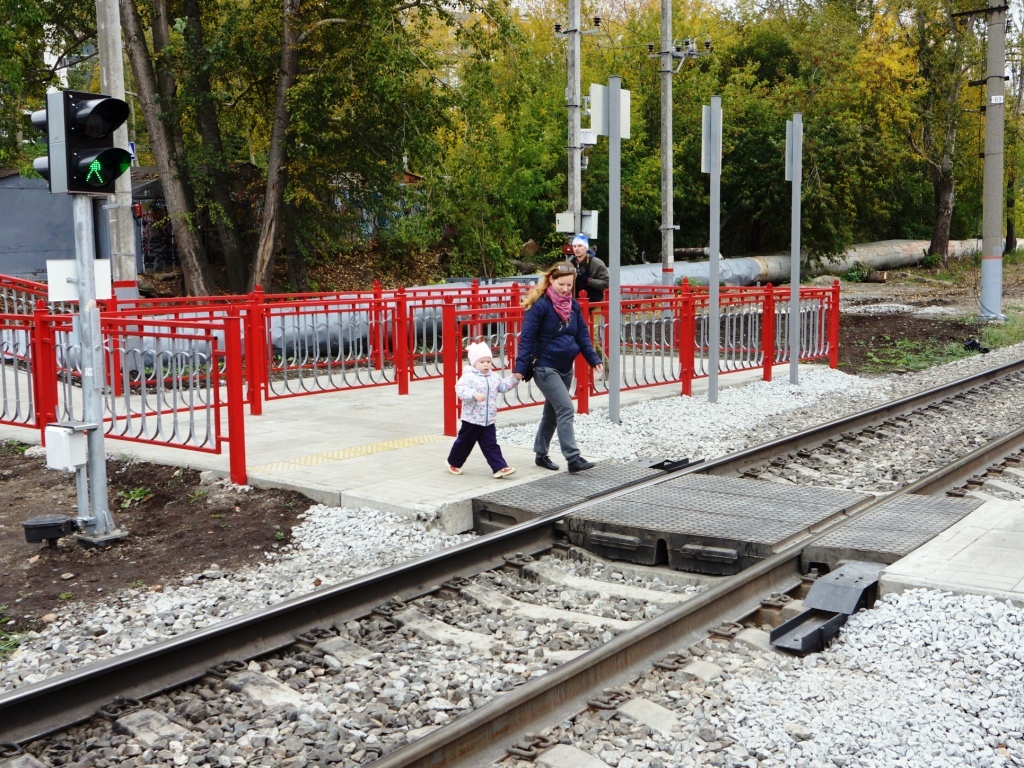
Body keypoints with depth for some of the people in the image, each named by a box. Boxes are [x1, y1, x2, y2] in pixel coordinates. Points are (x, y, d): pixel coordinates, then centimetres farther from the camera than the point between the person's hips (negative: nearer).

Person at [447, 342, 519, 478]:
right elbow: (461, 389, -25)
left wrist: (515, 379, 9)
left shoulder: (494, 377, 9)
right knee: (464, 443, 10)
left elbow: (504, 386, 22)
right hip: (471, 419, -5)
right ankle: (453, 463, 30)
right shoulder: (468, 376, -13)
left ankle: (500, 468, -2)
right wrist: (474, 395, -39)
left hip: (488, 420, 5)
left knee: (491, 445, 3)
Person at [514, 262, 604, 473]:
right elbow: (527, 338, -15)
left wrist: (593, 359, 5)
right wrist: (520, 367, -19)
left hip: (565, 368, 7)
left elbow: (582, 335, 13)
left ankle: (541, 454, 29)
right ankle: (573, 458, -14)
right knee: (566, 409, -15)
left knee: (552, 411, 15)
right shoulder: (540, 305, -14)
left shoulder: (573, 305, 6)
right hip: (545, 367, -7)